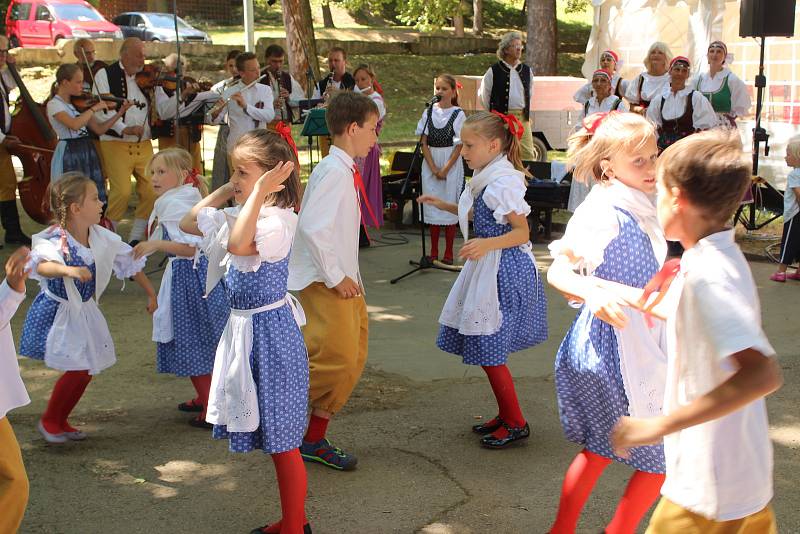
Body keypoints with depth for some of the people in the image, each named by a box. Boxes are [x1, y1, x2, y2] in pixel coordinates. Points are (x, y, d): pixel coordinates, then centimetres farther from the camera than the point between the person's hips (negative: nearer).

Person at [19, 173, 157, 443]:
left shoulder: (102, 238, -5)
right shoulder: (53, 240, -24)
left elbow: (130, 263, 8)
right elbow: (42, 266, -45)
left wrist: (150, 293, 14)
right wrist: (69, 270, -64)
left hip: (85, 313, 7)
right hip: (57, 314, -7)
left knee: (87, 370, 9)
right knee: (77, 370, -10)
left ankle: (60, 421, 29)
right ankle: (48, 420, 13)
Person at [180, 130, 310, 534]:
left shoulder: (278, 221, -22)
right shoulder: (241, 214, 8)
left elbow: (238, 243, -41)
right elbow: (188, 223, 15)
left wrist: (258, 192, -33)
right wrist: (224, 192, 7)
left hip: (269, 332, -10)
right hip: (244, 329, 10)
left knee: (281, 441, 3)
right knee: (271, 437, 19)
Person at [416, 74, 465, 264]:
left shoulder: (458, 114, -5)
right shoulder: (429, 112, 5)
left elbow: (459, 146, -7)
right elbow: (424, 143, 3)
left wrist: (445, 170, -12)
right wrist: (433, 168, -7)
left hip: (451, 164, -3)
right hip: (430, 163, 3)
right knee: (432, 206, 7)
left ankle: (448, 254, 7)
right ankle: (433, 252, 15)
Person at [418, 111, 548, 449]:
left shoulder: (504, 182, -19)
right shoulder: (487, 179, 10)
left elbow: (521, 232, -21)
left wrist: (486, 245, -36)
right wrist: (445, 206, 18)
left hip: (504, 271, -10)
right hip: (488, 269, 10)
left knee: (488, 351, -4)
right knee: (486, 350, 15)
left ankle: (516, 424, 10)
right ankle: (505, 415, 27)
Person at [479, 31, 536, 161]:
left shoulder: (527, 71, 11)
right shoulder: (494, 71, -3)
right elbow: (483, 94, 5)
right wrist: (494, 112, 10)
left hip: (523, 117, 4)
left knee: (527, 153, 0)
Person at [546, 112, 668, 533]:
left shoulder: (639, 206, 8)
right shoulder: (606, 211, -22)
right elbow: (558, 271, -29)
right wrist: (590, 291, -47)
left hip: (641, 347, 9)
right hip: (617, 348, -9)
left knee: (599, 449, 19)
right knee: (662, 456, 4)